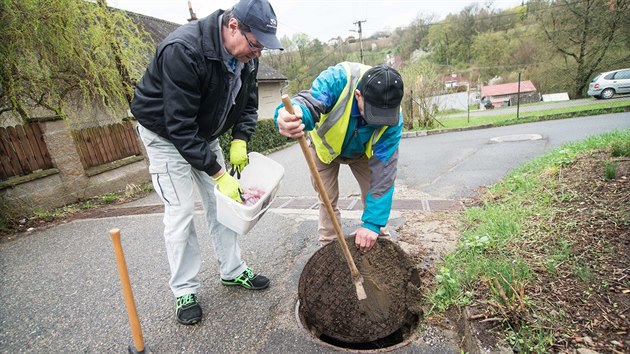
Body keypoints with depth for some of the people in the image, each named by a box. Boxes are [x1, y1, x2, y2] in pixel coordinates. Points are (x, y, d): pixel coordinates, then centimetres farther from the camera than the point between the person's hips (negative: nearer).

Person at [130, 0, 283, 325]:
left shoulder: (245, 55, -11)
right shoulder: (182, 51, -33)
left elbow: (248, 103, 1)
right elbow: (179, 126, -34)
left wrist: (239, 140, -15)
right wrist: (219, 174, -33)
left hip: (204, 133, 7)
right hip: (165, 133, -6)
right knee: (181, 210, -8)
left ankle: (232, 271, 22)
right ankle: (184, 292, 10)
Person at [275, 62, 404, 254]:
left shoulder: (393, 118, -33)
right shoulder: (338, 78, -39)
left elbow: (384, 170, -33)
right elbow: (310, 102, -54)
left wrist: (373, 223, -36)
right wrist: (293, 115, -80)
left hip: (361, 152, 2)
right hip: (326, 145, -1)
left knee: (375, 193, 0)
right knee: (328, 200, 0)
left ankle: (378, 238, 27)